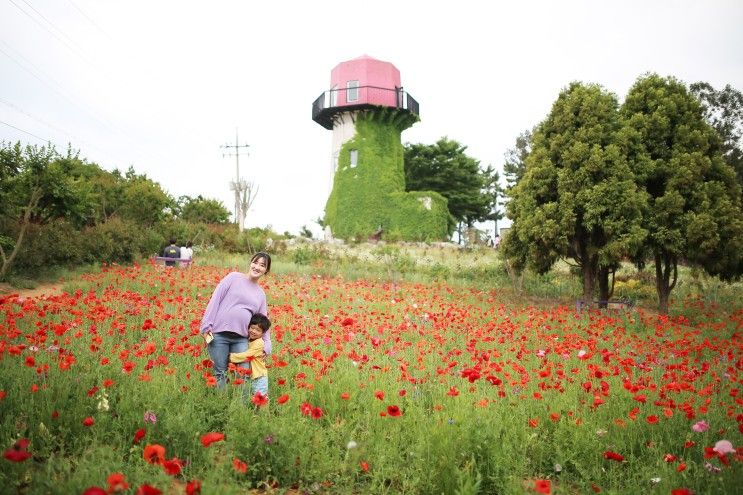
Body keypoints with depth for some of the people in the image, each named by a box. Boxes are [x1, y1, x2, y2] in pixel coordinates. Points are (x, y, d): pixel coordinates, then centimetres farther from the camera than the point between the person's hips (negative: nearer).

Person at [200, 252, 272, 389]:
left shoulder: (261, 294, 16)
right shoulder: (234, 277, 3)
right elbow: (215, 299, -3)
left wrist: (267, 344, 8)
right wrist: (206, 325, -10)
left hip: (241, 338, 4)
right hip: (219, 333, -4)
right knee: (220, 373, -1)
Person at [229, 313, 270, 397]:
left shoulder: (258, 343, -18)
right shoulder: (247, 340, 7)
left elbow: (246, 356, -23)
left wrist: (231, 356, -18)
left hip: (259, 378, -8)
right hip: (249, 376, 8)